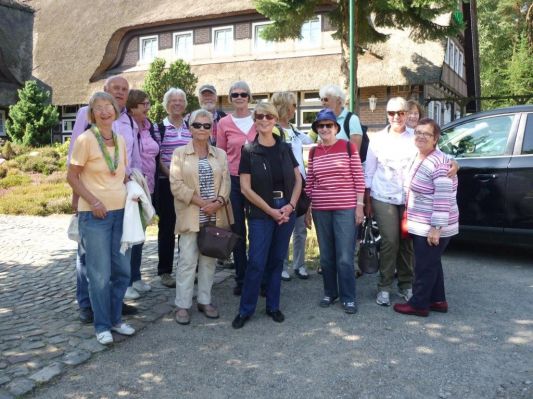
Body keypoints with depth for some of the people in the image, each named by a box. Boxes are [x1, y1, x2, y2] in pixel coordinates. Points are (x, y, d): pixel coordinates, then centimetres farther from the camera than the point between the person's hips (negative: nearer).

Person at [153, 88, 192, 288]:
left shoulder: (190, 128, 10)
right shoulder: (160, 128, -1)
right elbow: (156, 156, -5)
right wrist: (170, 174, -16)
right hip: (167, 183, -3)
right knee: (167, 226, 2)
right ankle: (165, 271, 12)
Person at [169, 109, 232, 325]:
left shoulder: (220, 154, 11)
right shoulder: (180, 153, 1)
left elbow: (226, 182, 4)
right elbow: (176, 184, -7)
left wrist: (218, 202, -15)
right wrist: (202, 202, -14)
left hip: (215, 216, 3)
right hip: (190, 216, -3)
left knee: (209, 259, 10)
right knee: (187, 260, -2)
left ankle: (205, 300, 22)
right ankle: (183, 305, 9)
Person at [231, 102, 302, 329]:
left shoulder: (285, 148, 6)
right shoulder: (249, 151, -4)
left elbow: (298, 180, 8)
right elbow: (245, 188, -8)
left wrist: (291, 205, -7)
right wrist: (271, 211, -11)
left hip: (286, 210, 3)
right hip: (260, 213, -3)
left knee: (277, 260, 11)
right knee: (256, 263, -3)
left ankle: (273, 306, 24)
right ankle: (245, 310, 12)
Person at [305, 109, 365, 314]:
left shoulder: (348, 147, -2)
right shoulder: (314, 152, 8)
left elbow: (359, 179, -2)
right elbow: (309, 183, 12)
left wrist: (359, 206, -6)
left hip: (346, 209, -3)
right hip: (320, 210, 4)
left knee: (345, 257, -1)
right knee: (326, 256, 12)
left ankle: (348, 297, 13)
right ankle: (330, 293, 27)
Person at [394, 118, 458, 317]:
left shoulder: (439, 163, -20)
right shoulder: (419, 159, 10)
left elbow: (443, 199, -24)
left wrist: (436, 228, -24)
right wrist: (409, 219, 20)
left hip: (432, 229, -9)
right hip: (421, 226, 10)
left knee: (425, 265, 1)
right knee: (432, 263, 18)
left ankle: (419, 304, 14)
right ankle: (438, 300, 30)